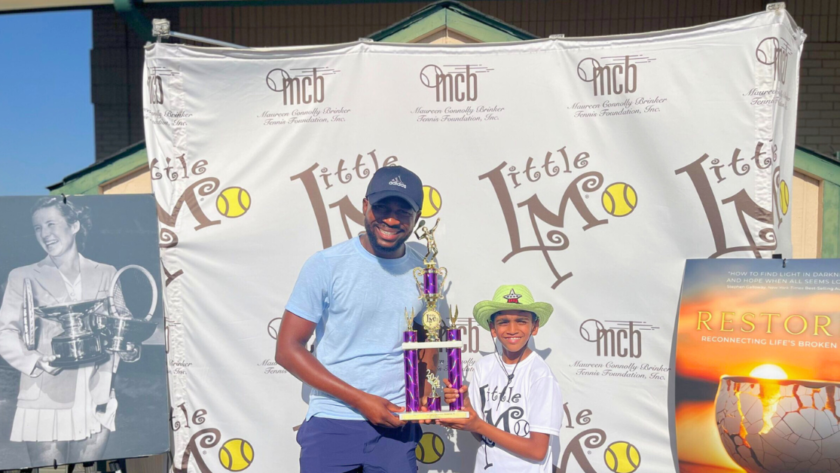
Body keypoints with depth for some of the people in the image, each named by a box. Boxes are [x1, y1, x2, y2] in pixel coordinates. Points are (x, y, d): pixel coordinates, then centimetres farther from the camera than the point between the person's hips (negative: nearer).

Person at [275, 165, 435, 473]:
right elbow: (288, 349, -9)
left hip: (396, 427, 3)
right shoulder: (326, 265, -9)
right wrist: (359, 399, -13)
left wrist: (425, 394, -3)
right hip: (332, 424, -3)